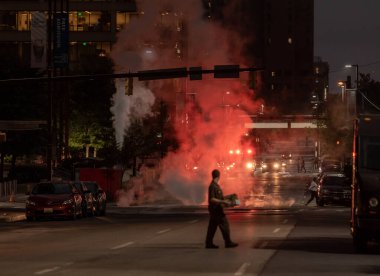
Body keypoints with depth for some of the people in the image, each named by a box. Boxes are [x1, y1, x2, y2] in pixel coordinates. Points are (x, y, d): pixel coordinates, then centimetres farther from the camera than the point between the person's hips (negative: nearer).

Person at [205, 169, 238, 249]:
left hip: (216, 209, 10)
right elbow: (212, 199, -23)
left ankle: (209, 243, 12)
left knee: (212, 227, 10)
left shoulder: (215, 185, 13)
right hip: (216, 209, -10)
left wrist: (225, 198, 27)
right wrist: (223, 201, -25)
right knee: (224, 225, -5)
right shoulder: (213, 186, -17)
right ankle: (228, 242, -1)